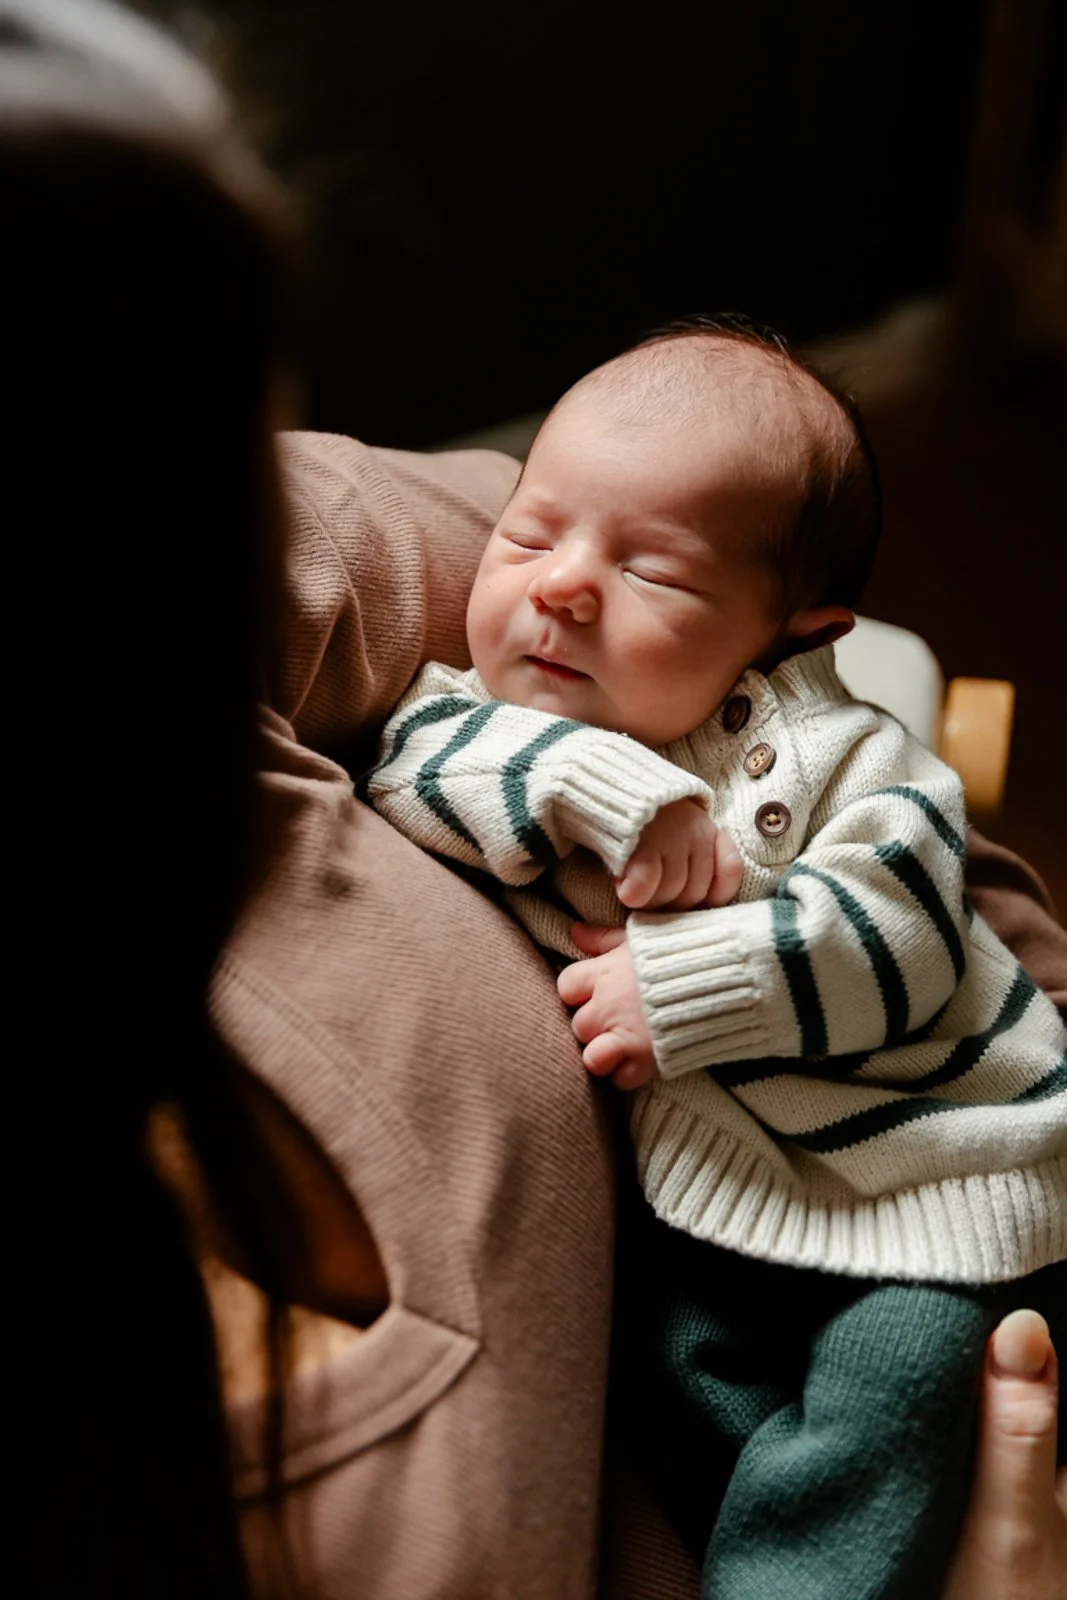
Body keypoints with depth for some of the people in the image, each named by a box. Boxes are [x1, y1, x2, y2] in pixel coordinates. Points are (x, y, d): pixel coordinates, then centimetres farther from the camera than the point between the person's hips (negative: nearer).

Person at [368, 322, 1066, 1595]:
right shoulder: (491, 722, 0)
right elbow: (412, 755, -21)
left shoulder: (824, 749, -12)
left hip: (941, 1169, -3)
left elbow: (892, 934, -21)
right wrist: (606, 792, -33)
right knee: (688, 1354, -7)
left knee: (884, 1395, -13)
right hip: (725, 1187, 4)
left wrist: (686, 987, -28)